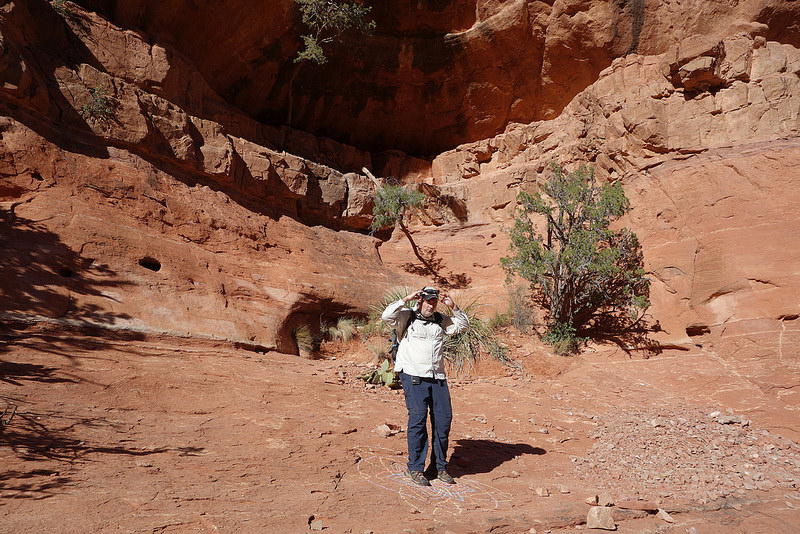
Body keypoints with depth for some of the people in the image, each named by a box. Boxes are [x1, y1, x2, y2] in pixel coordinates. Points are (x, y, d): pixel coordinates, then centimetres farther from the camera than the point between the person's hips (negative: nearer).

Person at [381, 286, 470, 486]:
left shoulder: (441, 320, 17)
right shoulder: (407, 317, 4)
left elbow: (464, 326, 19)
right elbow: (387, 316, -13)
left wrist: (454, 307, 6)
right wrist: (406, 299, -12)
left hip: (438, 378, 5)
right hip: (413, 376, -5)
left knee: (444, 419, 3)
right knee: (418, 419, -9)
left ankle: (438, 466, 16)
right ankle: (415, 468, 2)